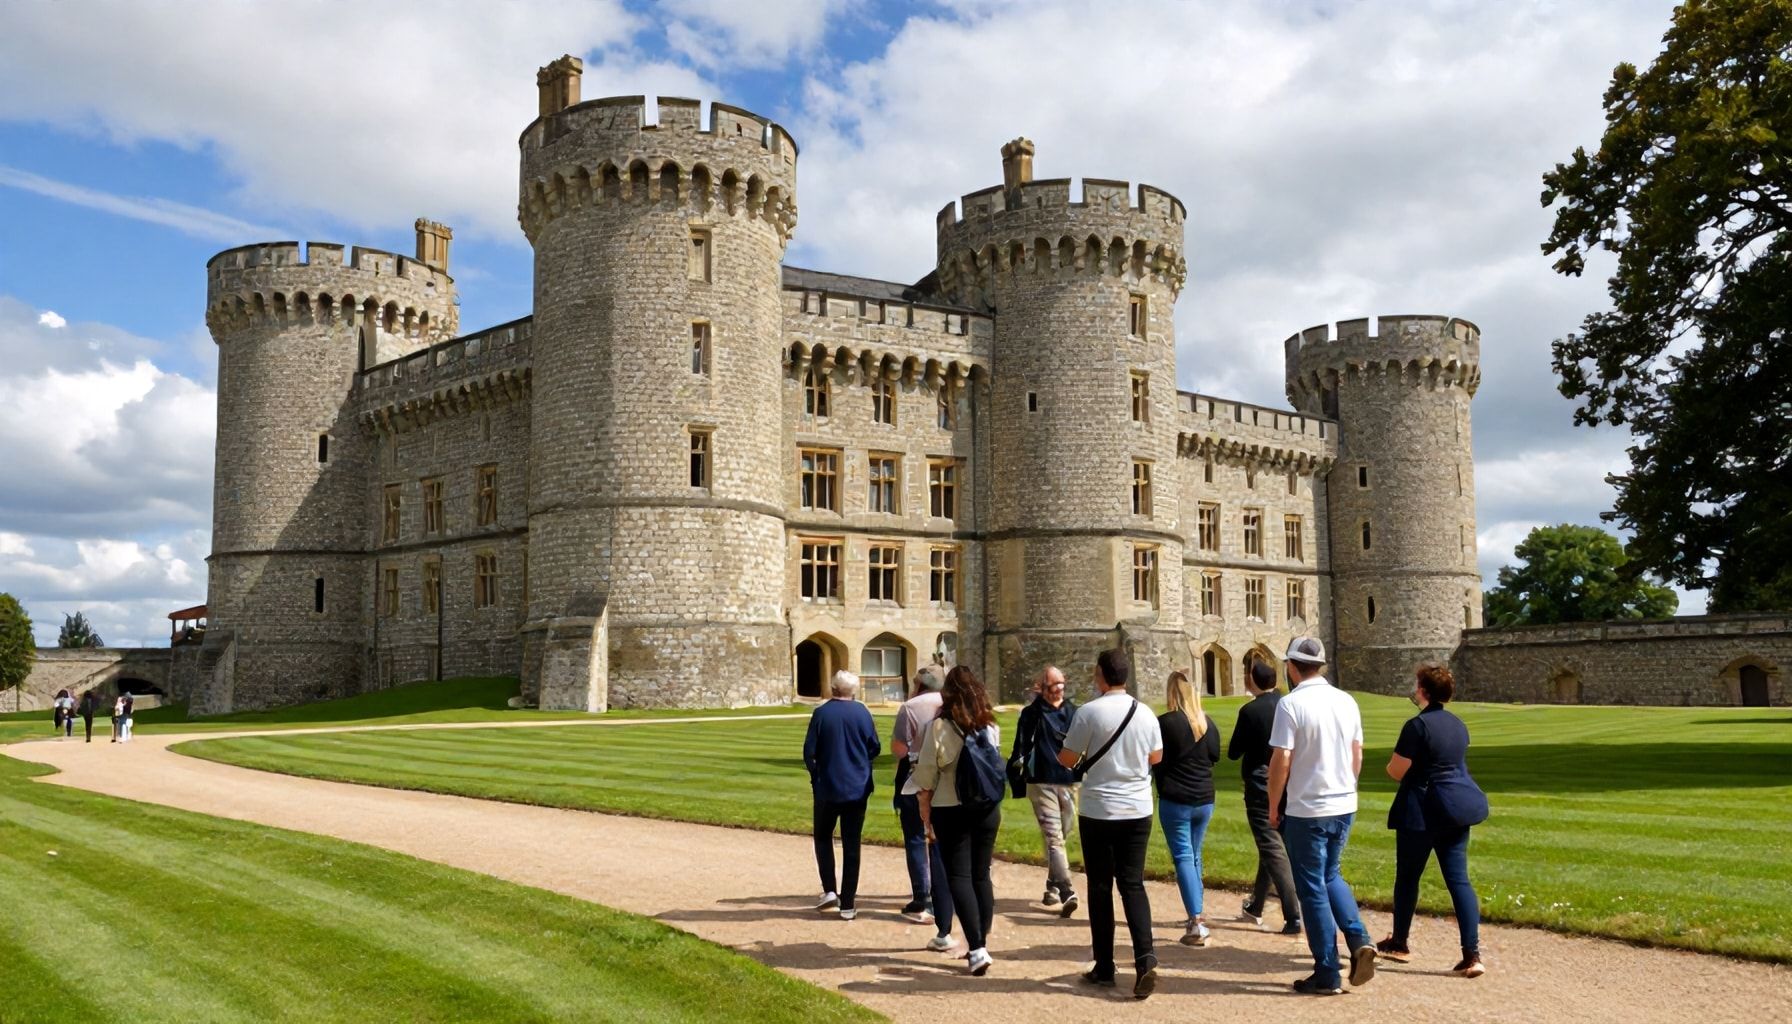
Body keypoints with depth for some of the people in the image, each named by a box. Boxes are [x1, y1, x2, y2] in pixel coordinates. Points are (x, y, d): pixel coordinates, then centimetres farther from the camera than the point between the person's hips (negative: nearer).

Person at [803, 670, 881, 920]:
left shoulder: (821, 714, -9)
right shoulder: (862, 712, -3)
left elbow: (809, 752, -8)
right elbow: (875, 748, 2)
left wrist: (815, 775, 10)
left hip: (827, 788, -2)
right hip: (858, 789, 2)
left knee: (823, 838, 17)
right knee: (851, 845, 6)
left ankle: (829, 890, 6)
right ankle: (848, 904, 6)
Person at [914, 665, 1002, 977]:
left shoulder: (940, 726, -10)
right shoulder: (991, 726, 3)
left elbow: (927, 773, -9)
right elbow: (997, 765, 10)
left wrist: (925, 812, 1)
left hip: (952, 810, -4)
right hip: (989, 809, 4)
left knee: (959, 876, -1)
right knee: (982, 875, 13)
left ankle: (977, 949, -11)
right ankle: (981, 945, 18)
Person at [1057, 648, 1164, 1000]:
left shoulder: (1089, 713, -12)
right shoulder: (1146, 714, 2)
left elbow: (1067, 759, -7)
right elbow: (1156, 756, 16)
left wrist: (1079, 754, 16)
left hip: (1099, 812, -3)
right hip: (1138, 810, 3)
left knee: (1100, 887, 8)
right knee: (1133, 884, 8)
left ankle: (1104, 968, 14)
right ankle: (1145, 959, -9)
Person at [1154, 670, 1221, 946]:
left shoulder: (1165, 723, -14)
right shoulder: (1209, 723, 3)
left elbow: (1156, 761, -7)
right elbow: (1214, 757, 13)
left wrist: (1164, 784, 11)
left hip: (1175, 801, -5)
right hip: (1205, 799, 5)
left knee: (1183, 858, -3)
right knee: (1194, 856, 18)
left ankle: (1196, 923, -11)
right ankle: (1197, 917, 22)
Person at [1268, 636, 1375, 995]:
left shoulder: (1291, 704, -14)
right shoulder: (1346, 701, 5)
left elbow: (1281, 761, -15)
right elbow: (1357, 754, 12)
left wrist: (1273, 805, -3)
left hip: (1307, 811, -6)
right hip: (1345, 806, 6)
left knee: (1313, 888, 5)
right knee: (1331, 876, 23)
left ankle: (1328, 975, 9)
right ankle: (1359, 940, 3)